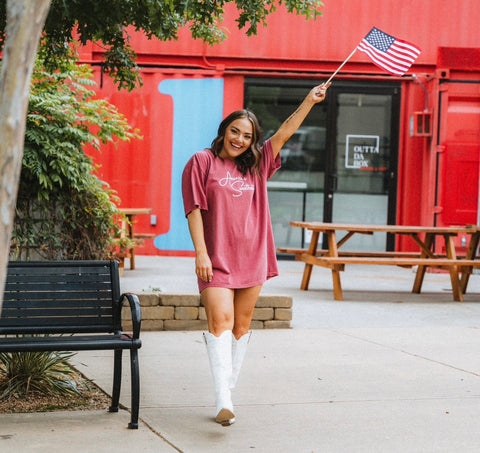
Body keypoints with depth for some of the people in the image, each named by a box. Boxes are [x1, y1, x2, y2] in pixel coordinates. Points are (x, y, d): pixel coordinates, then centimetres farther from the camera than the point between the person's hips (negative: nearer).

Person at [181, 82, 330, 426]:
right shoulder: (202, 162, 1)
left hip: (251, 258, 5)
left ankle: (228, 391, 15)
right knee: (221, 321, -16)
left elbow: (284, 133, 10)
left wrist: (310, 101, 1)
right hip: (216, 260, -5)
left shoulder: (255, 166, 14)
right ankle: (224, 401, -25)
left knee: (242, 326, 6)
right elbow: (194, 209, -4)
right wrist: (201, 253, -11)